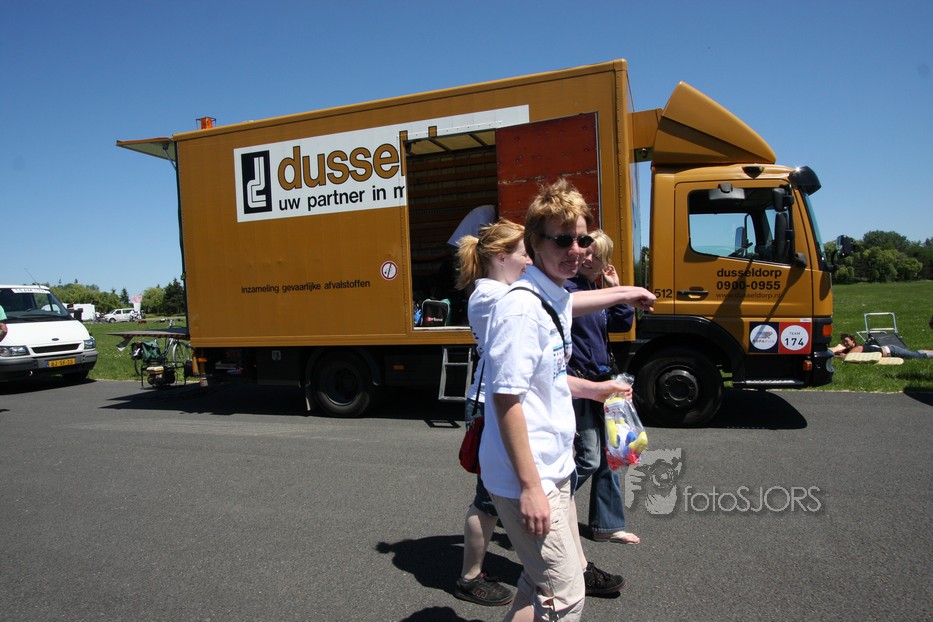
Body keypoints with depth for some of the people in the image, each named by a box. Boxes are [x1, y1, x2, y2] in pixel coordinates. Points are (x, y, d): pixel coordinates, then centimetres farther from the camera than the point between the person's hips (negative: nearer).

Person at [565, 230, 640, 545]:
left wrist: (616, 288, 2)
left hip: (601, 381, 9)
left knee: (608, 455, 13)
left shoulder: (598, 291, 13)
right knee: (589, 459, -4)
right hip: (577, 381, -9)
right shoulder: (565, 287, -13)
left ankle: (607, 525, 27)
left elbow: (624, 323, 9)